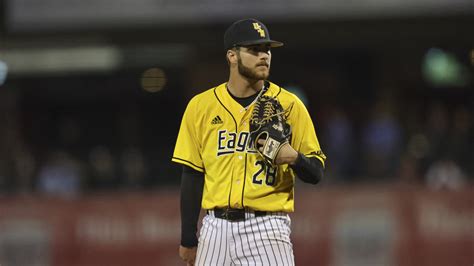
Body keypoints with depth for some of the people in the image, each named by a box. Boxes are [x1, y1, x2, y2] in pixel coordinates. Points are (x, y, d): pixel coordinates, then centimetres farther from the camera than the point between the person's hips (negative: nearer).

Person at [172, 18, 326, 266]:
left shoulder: (289, 105, 3)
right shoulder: (201, 106, 7)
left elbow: (316, 173, 4)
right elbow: (192, 174, 9)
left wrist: (294, 158, -19)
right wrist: (188, 239, 7)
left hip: (266, 227, -2)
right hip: (216, 225, 2)